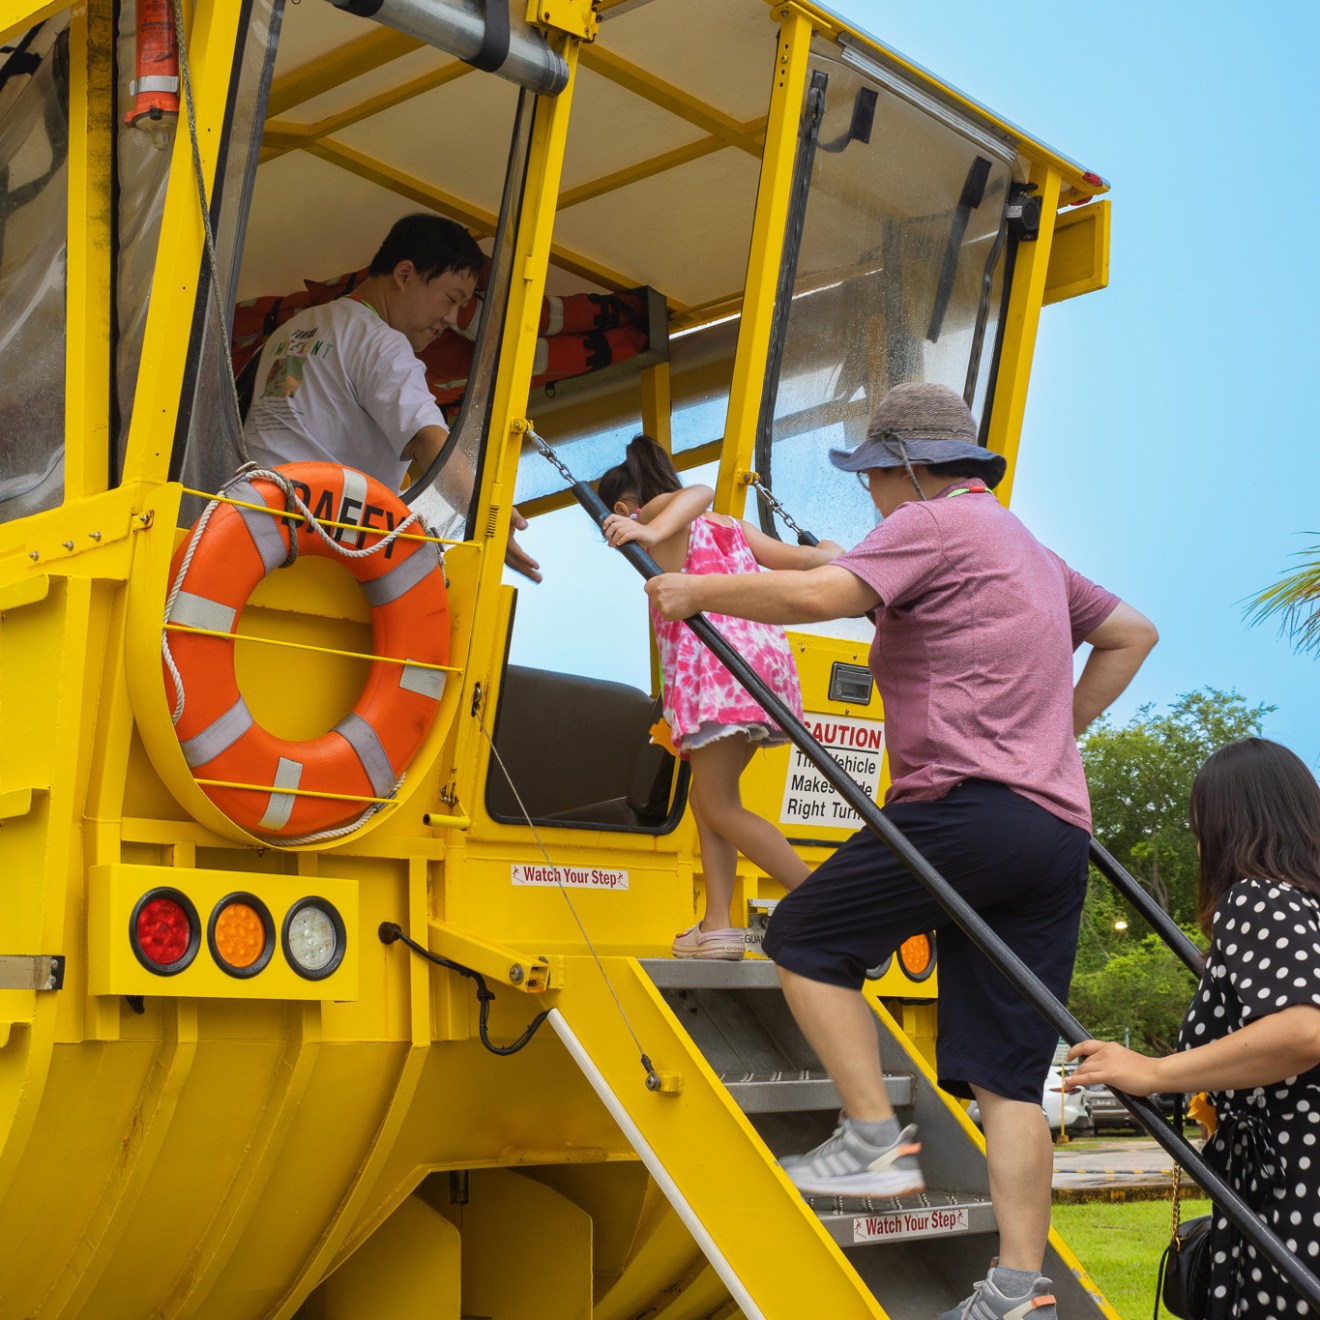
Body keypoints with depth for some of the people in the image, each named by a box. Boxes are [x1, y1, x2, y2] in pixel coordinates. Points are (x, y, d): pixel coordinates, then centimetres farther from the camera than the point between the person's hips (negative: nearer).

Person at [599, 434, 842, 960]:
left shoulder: (657, 512, 6)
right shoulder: (730, 527, 26)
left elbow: (698, 493, -17)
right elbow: (799, 558, 23)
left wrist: (652, 531, -34)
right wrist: (829, 553, 42)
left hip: (719, 664, -9)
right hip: (767, 655, 9)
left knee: (719, 807, -4)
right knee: (708, 799, 16)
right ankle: (718, 925, 10)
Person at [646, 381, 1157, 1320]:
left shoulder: (936, 521, 0)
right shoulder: (1031, 551, 28)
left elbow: (821, 594, -16)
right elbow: (1132, 634, 39)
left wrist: (695, 592, -4)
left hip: (968, 804, -9)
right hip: (1059, 828, 9)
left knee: (806, 937, 7)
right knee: (1007, 1074, 5)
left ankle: (876, 1139, 1)